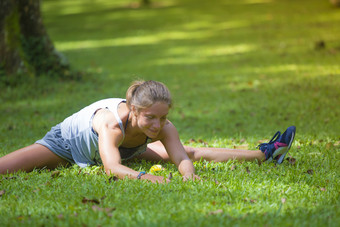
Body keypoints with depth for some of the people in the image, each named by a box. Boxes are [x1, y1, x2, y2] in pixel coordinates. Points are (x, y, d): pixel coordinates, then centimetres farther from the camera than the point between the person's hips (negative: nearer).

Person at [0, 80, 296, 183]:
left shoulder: (165, 128, -31)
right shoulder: (113, 123, -46)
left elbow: (183, 157, -35)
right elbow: (112, 167, -58)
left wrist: (188, 172, -58)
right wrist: (144, 176, -75)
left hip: (128, 146, 5)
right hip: (69, 140, -4)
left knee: (193, 152, 3)